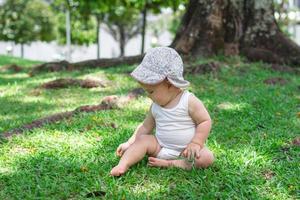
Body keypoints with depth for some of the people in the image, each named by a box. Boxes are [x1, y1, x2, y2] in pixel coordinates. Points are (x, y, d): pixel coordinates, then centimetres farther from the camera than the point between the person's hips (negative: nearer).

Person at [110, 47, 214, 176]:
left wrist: (196, 143, -23)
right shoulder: (155, 106, 4)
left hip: (185, 150, -5)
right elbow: (146, 126, 13)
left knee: (207, 158, -30)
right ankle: (123, 164, -28)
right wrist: (129, 143, 7)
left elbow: (205, 121, -13)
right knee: (142, 139, -15)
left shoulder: (190, 102, -14)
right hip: (160, 147, 5)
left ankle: (169, 164, -31)